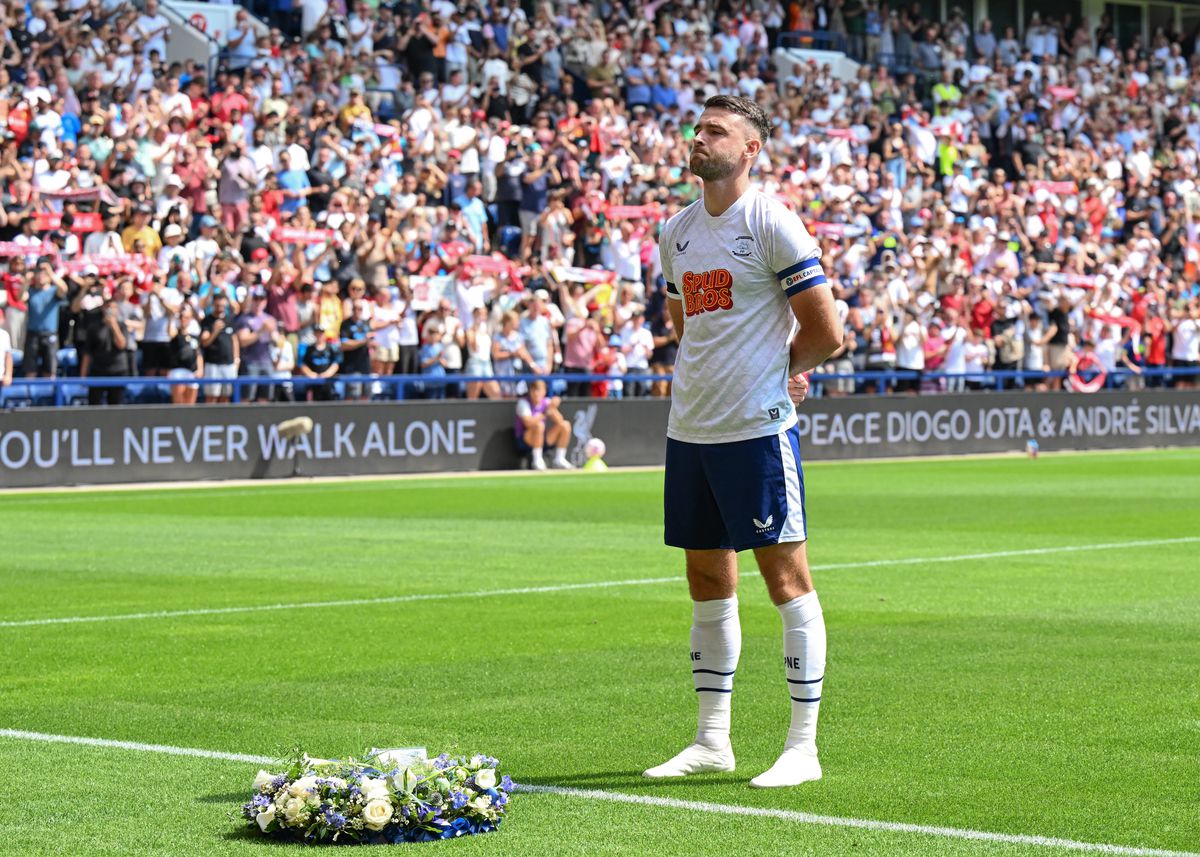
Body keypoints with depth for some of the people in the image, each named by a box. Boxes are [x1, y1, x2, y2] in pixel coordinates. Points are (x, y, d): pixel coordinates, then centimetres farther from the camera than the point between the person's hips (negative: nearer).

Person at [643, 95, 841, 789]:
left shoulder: (771, 222, -9)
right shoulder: (679, 231, 13)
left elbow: (825, 334, -7)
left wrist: (769, 370, 4)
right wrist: (703, 383, 11)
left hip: (758, 428, -7)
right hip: (689, 430, 8)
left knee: (787, 579, -4)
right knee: (709, 583, 12)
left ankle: (803, 746, 0)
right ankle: (713, 740, 20)